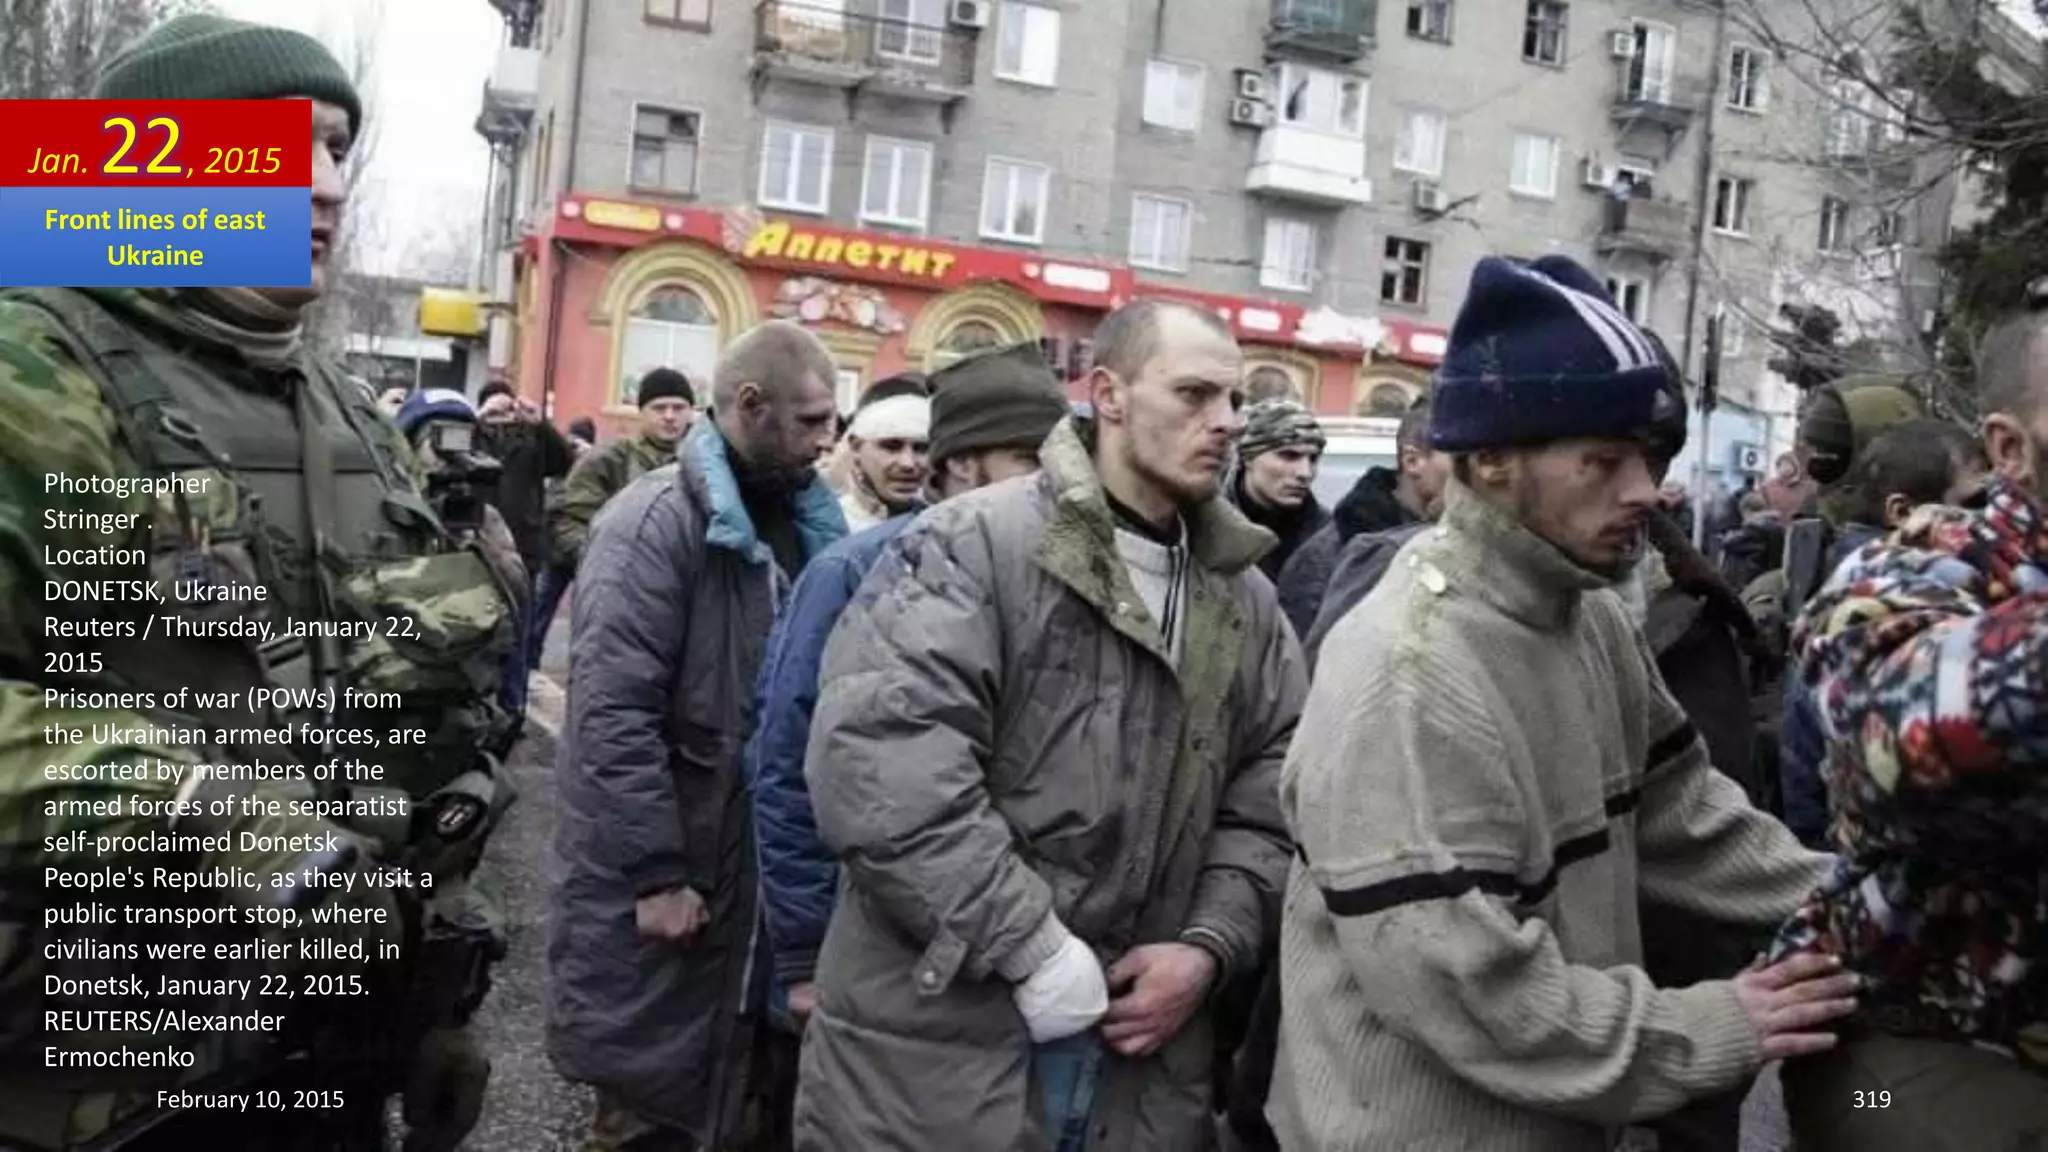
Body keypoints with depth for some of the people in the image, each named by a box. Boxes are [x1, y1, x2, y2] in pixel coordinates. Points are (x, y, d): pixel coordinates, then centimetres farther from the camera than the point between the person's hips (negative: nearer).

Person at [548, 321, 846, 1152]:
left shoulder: (799, 523, 8)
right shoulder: (658, 521, -15)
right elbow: (612, 713, -21)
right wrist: (657, 872, -20)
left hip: (758, 868, 7)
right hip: (664, 880, -7)